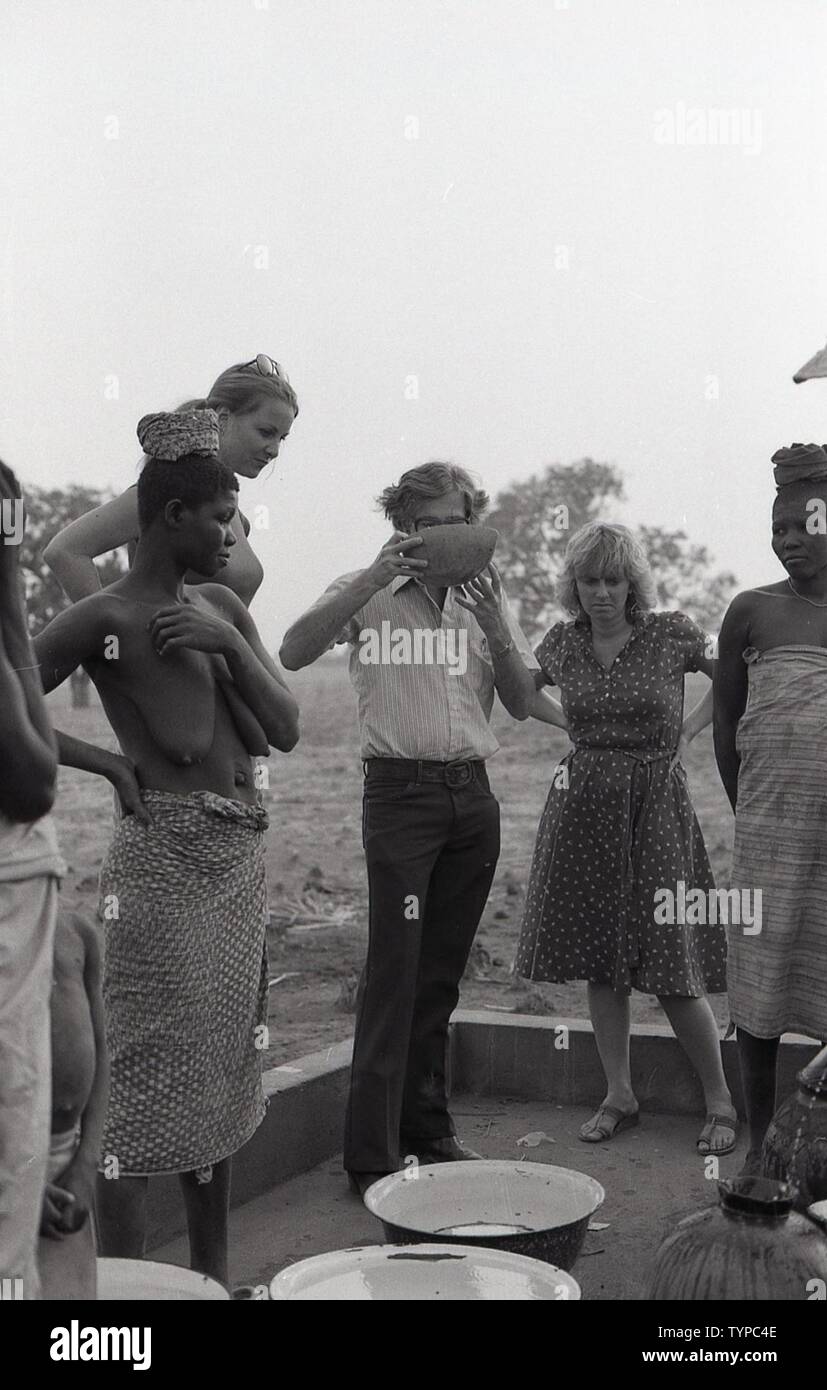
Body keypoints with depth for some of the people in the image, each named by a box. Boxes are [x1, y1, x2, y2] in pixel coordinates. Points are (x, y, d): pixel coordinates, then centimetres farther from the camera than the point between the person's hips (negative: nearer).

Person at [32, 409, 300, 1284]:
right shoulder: (105, 618, -10)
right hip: (165, 859, -8)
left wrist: (229, 645, -6)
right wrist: (106, 760, -12)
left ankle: (212, 1274, 28)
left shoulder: (221, 607, 11)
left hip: (240, 860, 8)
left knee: (220, 1075, 15)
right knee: (145, 1083, -3)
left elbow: (285, 731, 7)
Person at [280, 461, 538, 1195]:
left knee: (443, 970, 11)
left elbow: (522, 704, 7)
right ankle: (372, 1154, -2)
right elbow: (294, 652, -16)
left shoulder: (485, 595, 13)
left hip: (472, 792, 5)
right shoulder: (369, 592, 1)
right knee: (394, 968, -8)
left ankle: (427, 1127, 23)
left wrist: (495, 628, -9)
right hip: (400, 789, -4)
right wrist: (375, 576, -21)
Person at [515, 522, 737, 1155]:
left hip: (655, 804, -3)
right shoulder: (562, 643, 3)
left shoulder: (672, 634, -6)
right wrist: (570, 723, 9)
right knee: (599, 960, 7)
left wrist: (691, 727, -1)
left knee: (672, 965, -3)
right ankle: (619, 1095, 22)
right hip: (585, 809, 4)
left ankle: (721, 1101, 14)